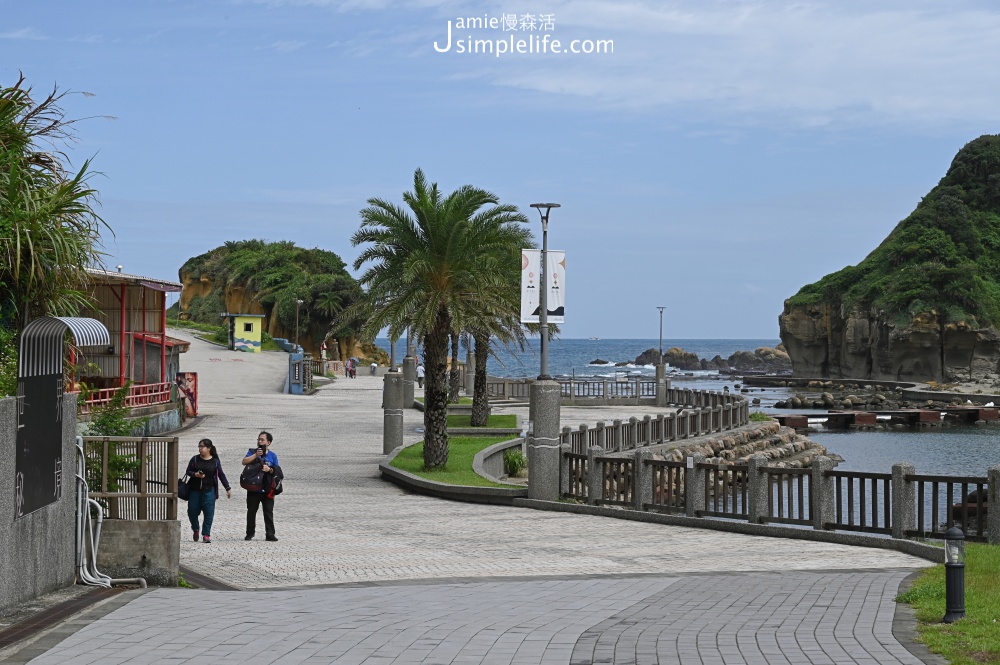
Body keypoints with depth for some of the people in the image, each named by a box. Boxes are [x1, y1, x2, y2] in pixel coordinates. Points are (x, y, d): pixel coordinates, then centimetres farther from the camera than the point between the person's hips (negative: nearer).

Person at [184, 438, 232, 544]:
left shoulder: (215, 461, 4)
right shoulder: (195, 459, 5)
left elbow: (221, 475, 7)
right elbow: (188, 471, 8)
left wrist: (228, 488, 6)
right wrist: (195, 474, -14)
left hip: (209, 490, -2)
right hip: (195, 490, 2)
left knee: (209, 513, -8)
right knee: (192, 511, 4)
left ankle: (206, 534, -2)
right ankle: (195, 529, 31)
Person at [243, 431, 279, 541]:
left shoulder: (272, 456, 8)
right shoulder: (252, 452, 8)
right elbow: (244, 462, -9)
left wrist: (270, 469, -14)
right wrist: (256, 455, -18)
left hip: (267, 489, 0)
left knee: (269, 512, -2)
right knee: (251, 512, 7)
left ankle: (270, 534, -1)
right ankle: (250, 533, 19)